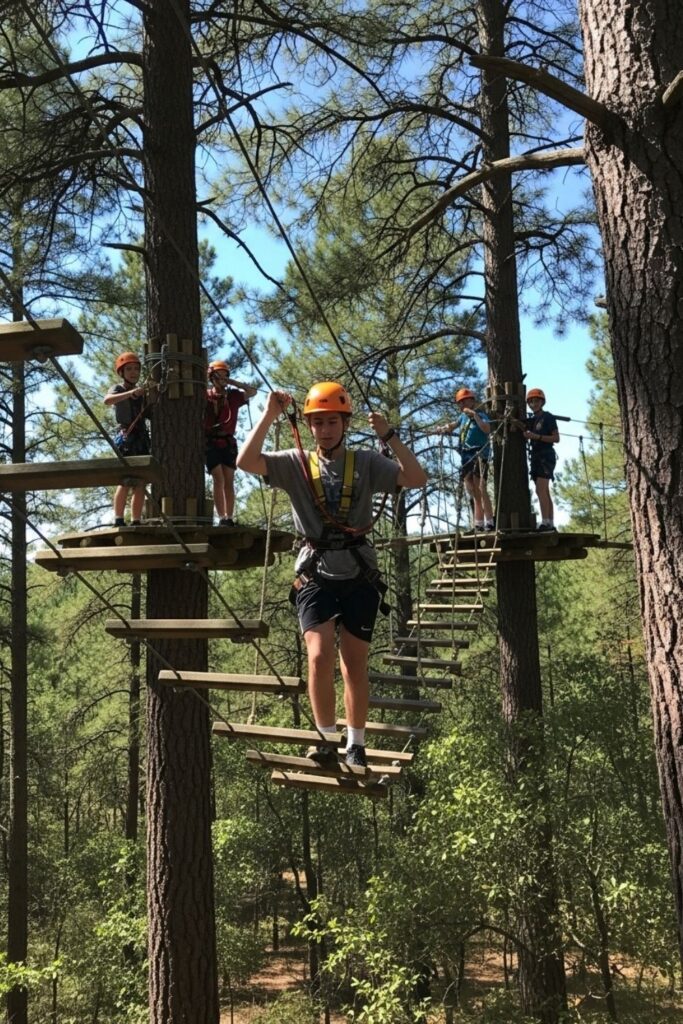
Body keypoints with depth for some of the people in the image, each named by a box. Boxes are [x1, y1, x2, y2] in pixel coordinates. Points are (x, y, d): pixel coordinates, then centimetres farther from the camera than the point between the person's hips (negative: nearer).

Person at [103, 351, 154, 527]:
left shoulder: (142, 390, 22)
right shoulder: (118, 388, 5)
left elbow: (149, 414, 17)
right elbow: (107, 400, -18)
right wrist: (130, 393, -28)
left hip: (142, 437, 6)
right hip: (126, 436, -6)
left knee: (140, 483, 1)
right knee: (125, 480, -15)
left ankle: (136, 522, 3)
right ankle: (118, 520, -16)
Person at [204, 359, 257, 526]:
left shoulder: (233, 395, 9)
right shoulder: (205, 395, 7)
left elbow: (252, 391, 0)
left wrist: (232, 382, 0)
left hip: (228, 442, 2)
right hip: (211, 442, -2)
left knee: (229, 481, 1)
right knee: (218, 479, -12)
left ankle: (229, 518, 1)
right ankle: (221, 518, -16)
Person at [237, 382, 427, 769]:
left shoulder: (366, 463, 1)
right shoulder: (296, 464, 2)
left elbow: (417, 479, -11)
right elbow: (246, 461, -12)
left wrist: (389, 435, -17)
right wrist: (269, 416, -15)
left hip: (359, 577, 0)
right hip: (316, 577, 0)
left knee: (355, 666, 8)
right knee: (320, 656, -15)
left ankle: (356, 745, 21)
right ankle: (326, 740, 2)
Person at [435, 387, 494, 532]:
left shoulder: (480, 415, -4)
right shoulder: (463, 417, 16)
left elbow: (487, 429, -22)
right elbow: (453, 426, 34)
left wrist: (475, 415, -19)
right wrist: (443, 429, 14)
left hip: (479, 456, -8)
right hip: (466, 457, 8)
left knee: (480, 489, -16)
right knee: (473, 492, 8)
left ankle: (490, 522, -17)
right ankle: (479, 524, 13)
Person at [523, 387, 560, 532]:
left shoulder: (548, 417, -4)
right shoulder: (531, 420, 18)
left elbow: (556, 438, -9)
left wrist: (537, 436, -19)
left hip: (546, 456, -8)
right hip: (535, 456, 8)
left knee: (540, 490, -18)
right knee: (544, 492, 7)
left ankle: (545, 522, -22)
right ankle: (551, 524, 9)